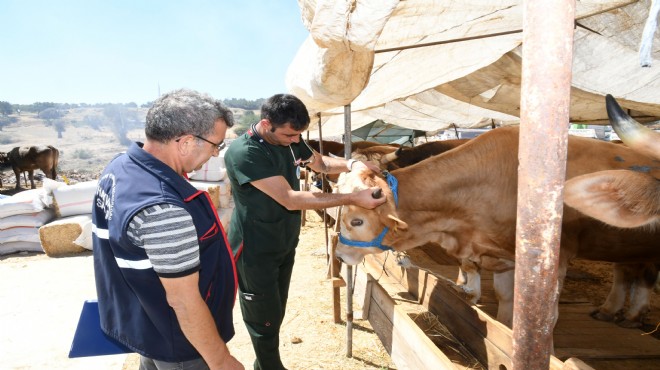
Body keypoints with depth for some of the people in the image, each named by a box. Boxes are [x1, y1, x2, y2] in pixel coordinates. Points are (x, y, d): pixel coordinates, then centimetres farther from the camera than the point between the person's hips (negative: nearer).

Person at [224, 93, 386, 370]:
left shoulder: (290, 140, -3)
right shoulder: (243, 152, -27)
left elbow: (320, 163, 14)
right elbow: (291, 200, -31)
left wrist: (351, 164, -8)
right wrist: (353, 198, -32)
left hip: (285, 244, 7)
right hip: (255, 252, -7)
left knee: (276, 313, 21)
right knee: (264, 319, 9)